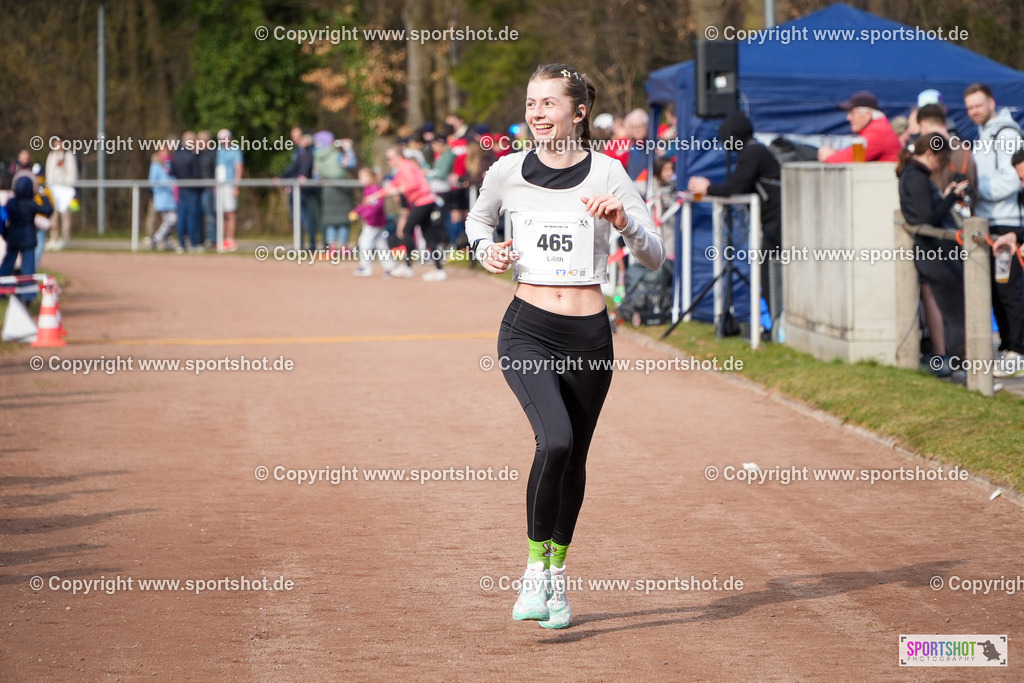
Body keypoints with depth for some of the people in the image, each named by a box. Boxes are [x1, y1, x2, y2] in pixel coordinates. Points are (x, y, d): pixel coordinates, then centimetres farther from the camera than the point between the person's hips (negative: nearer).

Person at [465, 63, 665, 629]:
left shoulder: (607, 173, -1)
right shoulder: (508, 171, 2)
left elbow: (655, 258, 0)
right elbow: (478, 220, 23)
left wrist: (623, 221, -19)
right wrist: (486, 251, 2)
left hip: (589, 335, 1)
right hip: (527, 332, -1)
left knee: (573, 458, 11)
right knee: (555, 441, -24)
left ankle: (557, 573, 33)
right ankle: (535, 567, -7)